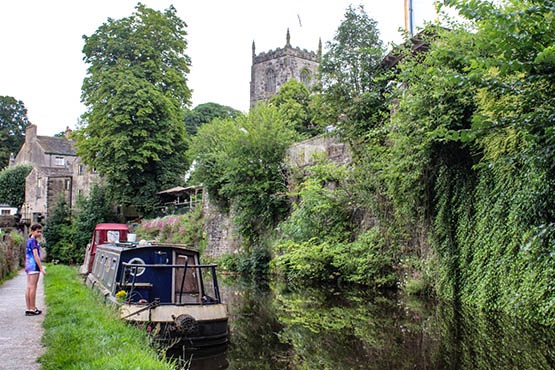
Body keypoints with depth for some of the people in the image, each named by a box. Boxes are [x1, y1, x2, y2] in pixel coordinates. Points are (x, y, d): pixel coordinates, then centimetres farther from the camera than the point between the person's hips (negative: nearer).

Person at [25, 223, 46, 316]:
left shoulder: (29, 240, 17)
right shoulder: (34, 241, -11)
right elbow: (36, 255, -16)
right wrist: (41, 268, -16)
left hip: (28, 266, 9)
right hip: (34, 266, -9)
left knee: (29, 288, 8)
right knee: (33, 288, -5)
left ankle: (28, 309, 12)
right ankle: (32, 309, -2)